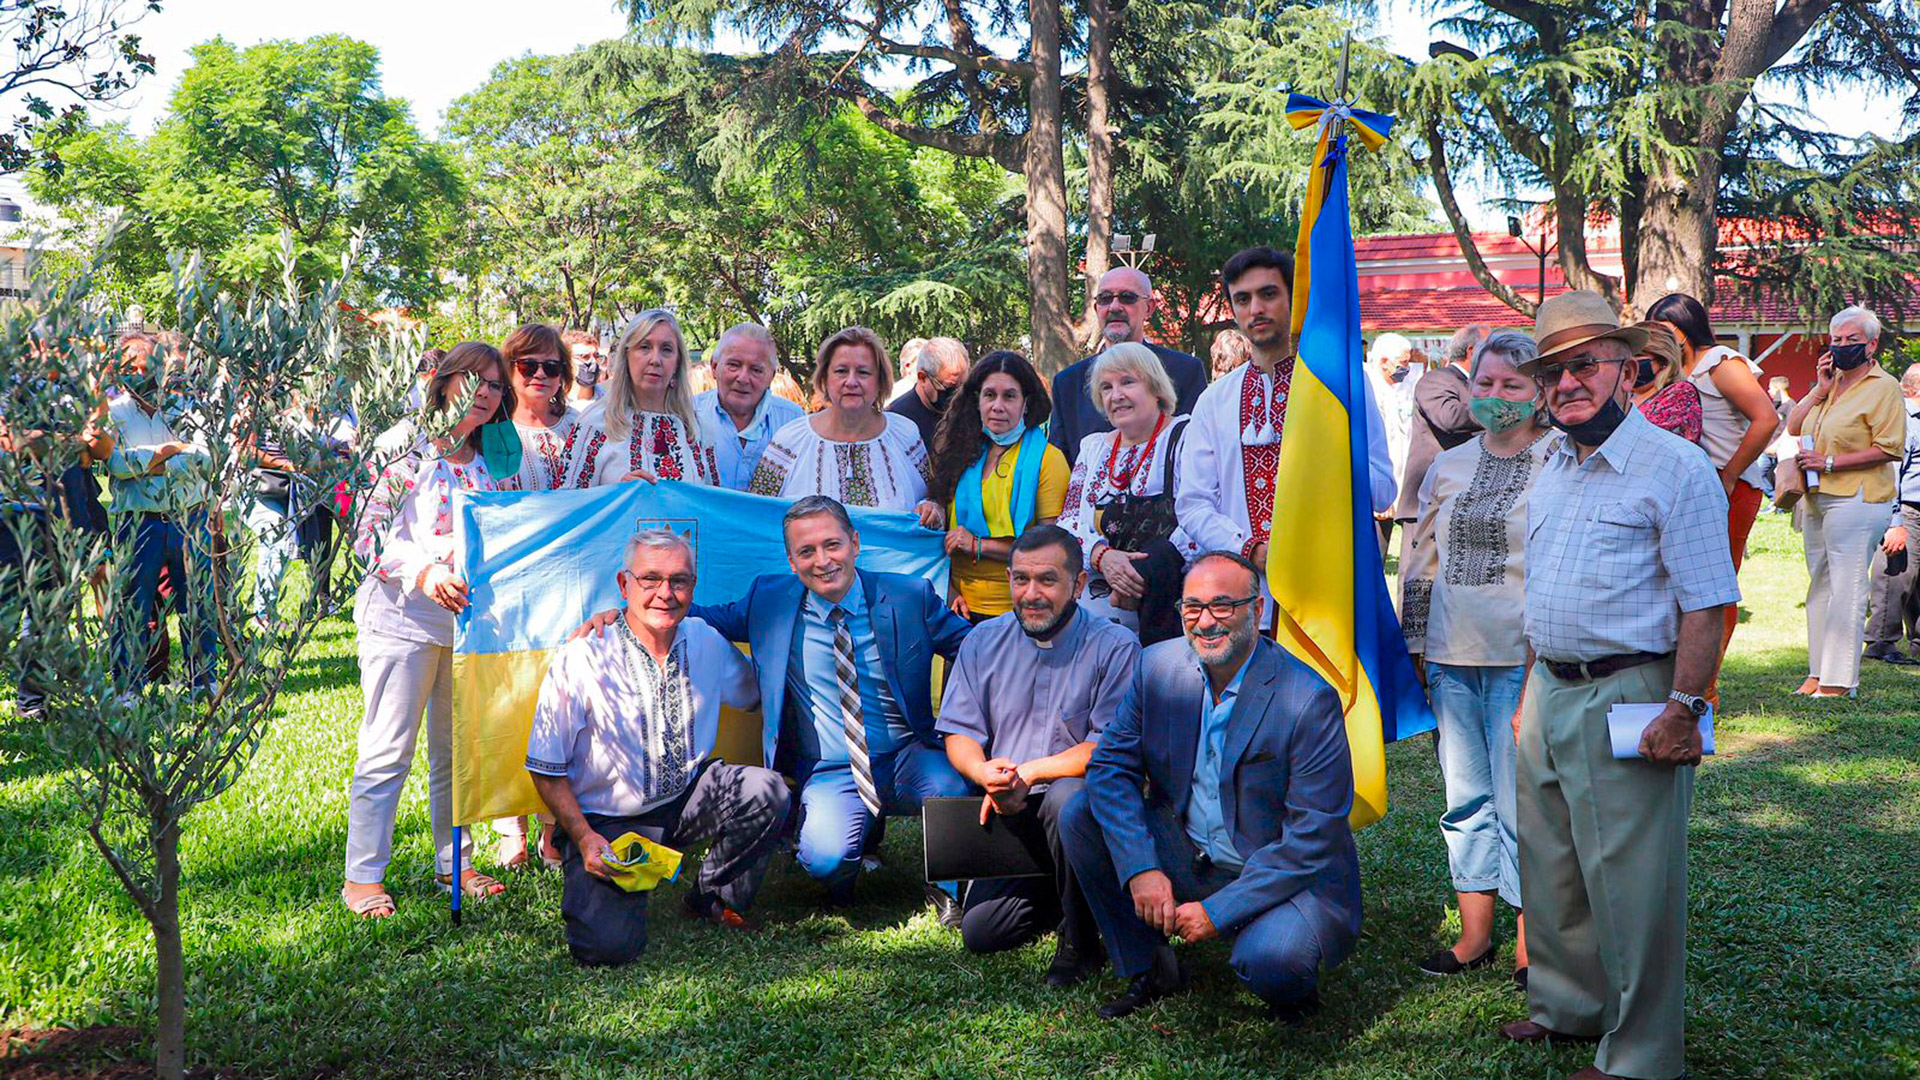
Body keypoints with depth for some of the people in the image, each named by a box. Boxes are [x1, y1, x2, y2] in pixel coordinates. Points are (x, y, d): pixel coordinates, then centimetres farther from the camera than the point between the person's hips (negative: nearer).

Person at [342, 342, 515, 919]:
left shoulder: (488, 463, 14)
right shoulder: (405, 448, -4)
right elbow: (374, 535, -12)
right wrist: (426, 572, -27)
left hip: (469, 619, 6)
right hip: (403, 616, -6)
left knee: (459, 748, 11)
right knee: (388, 751, -4)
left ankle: (454, 864, 22)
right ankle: (362, 877, 4)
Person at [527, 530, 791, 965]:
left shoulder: (706, 642, -1)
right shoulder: (581, 660, -16)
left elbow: (757, 692, 20)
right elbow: (546, 769, -10)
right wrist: (584, 838, -17)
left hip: (686, 800, 4)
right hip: (607, 821, -4)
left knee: (765, 789, -23)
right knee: (608, 947, -24)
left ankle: (715, 900, 3)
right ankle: (588, 885, 13)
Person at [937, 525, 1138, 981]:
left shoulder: (1115, 647, -7)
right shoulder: (983, 641, 7)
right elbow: (958, 734, 5)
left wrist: (1027, 773, -20)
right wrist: (986, 772, -18)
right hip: (1010, 815, 4)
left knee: (1066, 797, -38)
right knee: (980, 931, -10)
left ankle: (1081, 941, -16)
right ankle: (1060, 893, 21)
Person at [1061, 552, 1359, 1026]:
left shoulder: (1310, 701, -21)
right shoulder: (1157, 667, -6)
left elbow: (1313, 840, -20)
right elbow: (1109, 766, -5)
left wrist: (1217, 910, -22)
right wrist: (1140, 869, -20)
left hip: (1290, 876, -5)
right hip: (1185, 857, 5)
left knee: (1267, 960, -34)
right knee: (1081, 815, -13)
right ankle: (1148, 969, 4)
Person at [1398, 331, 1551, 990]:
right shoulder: (1448, 466, 13)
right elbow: (1419, 560, 18)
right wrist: (1415, 647, 14)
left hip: (1522, 657, -5)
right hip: (1452, 658, 5)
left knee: (1521, 801, -1)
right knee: (1465, 797, 11)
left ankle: (1530, 943, 12)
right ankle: (1475, 935, 22)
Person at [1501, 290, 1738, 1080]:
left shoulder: (1675, 468, -12)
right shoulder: (1552, 472, 13)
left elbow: (1705, 603, -16)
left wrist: (1684, 709, -21)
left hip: (1627, 700, -8)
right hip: (1550, 696, 8)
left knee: (1630, 884, -1)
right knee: (1550, 868, 18)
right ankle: (1568, 1008, 36)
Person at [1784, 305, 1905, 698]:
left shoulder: (1883, 387, -8)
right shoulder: (1831, 381, 17)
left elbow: (1889, 448, -15)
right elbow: (1793, 427, 13)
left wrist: (1829, 463, -18)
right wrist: (1819, 389, 1)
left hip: (1857, 499, -9)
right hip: (1817, 499, 9)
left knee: (1846, 587, -9)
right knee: (1819, 585, 11)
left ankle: (1840, 681, -7)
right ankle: (1818, 674, 18)